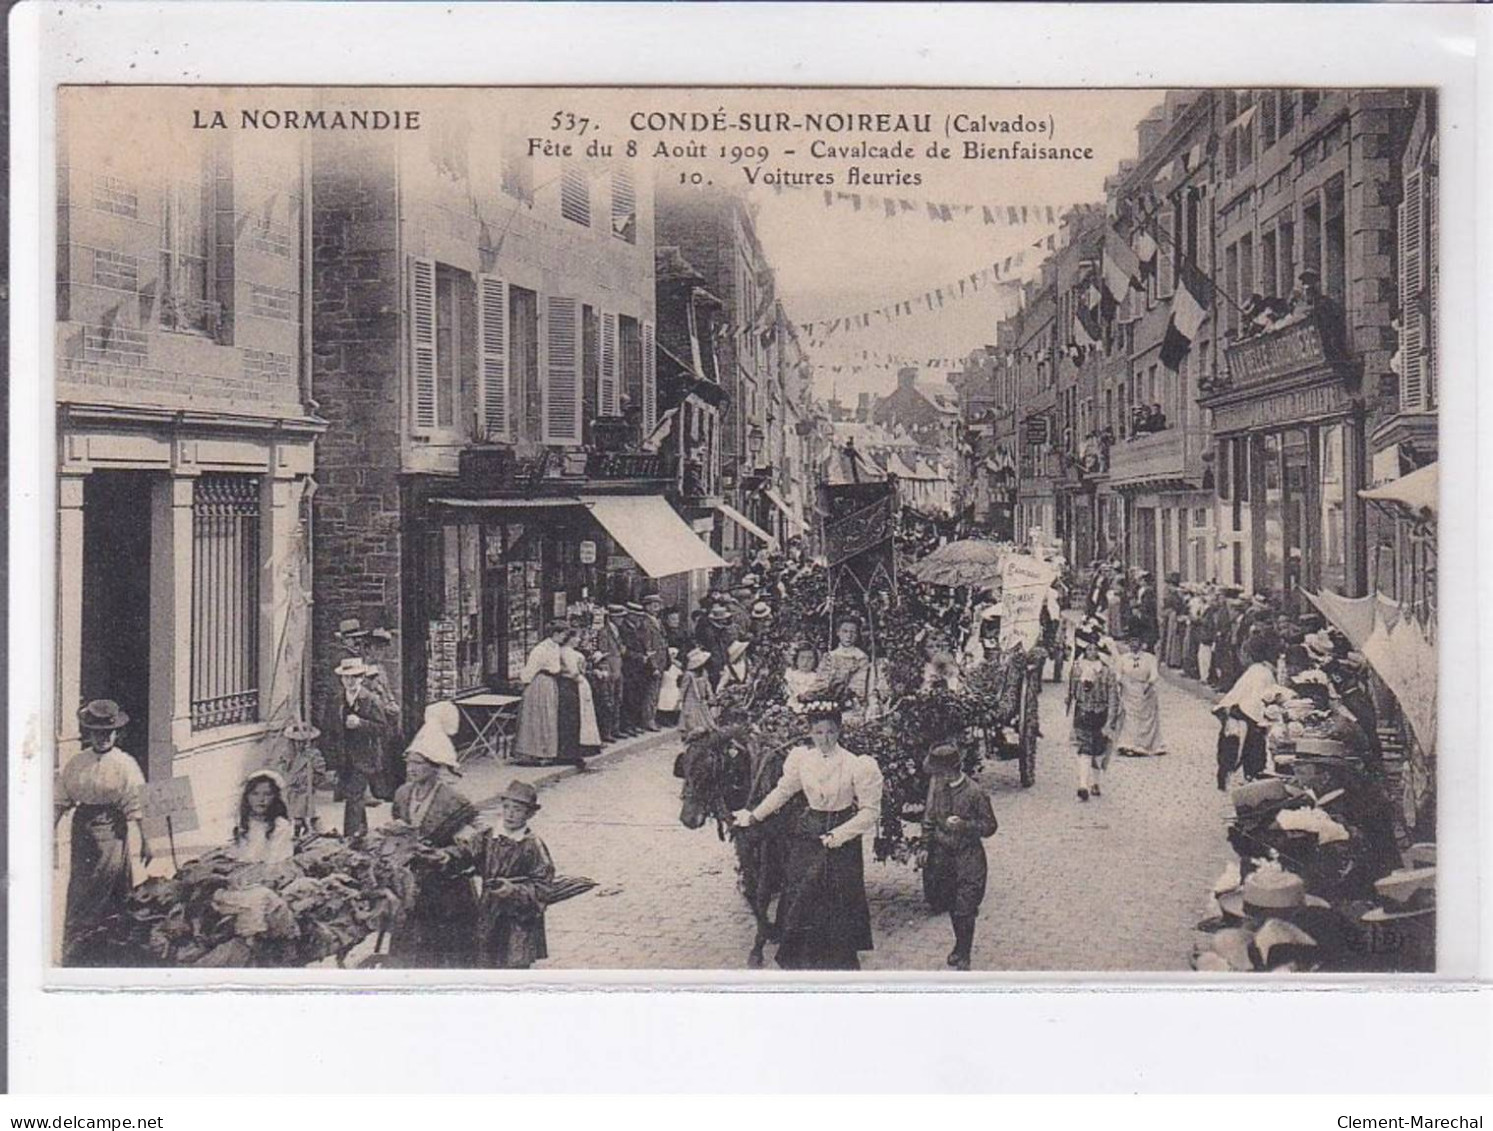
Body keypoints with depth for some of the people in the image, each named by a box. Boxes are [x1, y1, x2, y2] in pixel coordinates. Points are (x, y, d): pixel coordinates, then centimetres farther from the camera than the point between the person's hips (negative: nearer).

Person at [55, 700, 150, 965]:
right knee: (78, 896, 6)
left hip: (112, 831, -3)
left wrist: (145, 840, -4)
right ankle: (73, 958, 15)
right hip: (82, 831, 3)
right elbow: (60, 801, 9)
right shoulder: (76, 763, 7)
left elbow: (136, 806, -3)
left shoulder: (125, 765, -2)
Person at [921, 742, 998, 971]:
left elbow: (990, 826, -9)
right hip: (942, 852, 5)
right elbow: (929, 817, 10)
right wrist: (926, 844, 9)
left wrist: (964, 824, -24)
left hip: (968, 856, -5)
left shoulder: (975, 793, -17)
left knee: (964, 911, -1)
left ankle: (963, 955, 16)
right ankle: (961, 944, 39)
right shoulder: (936, 784, -3)